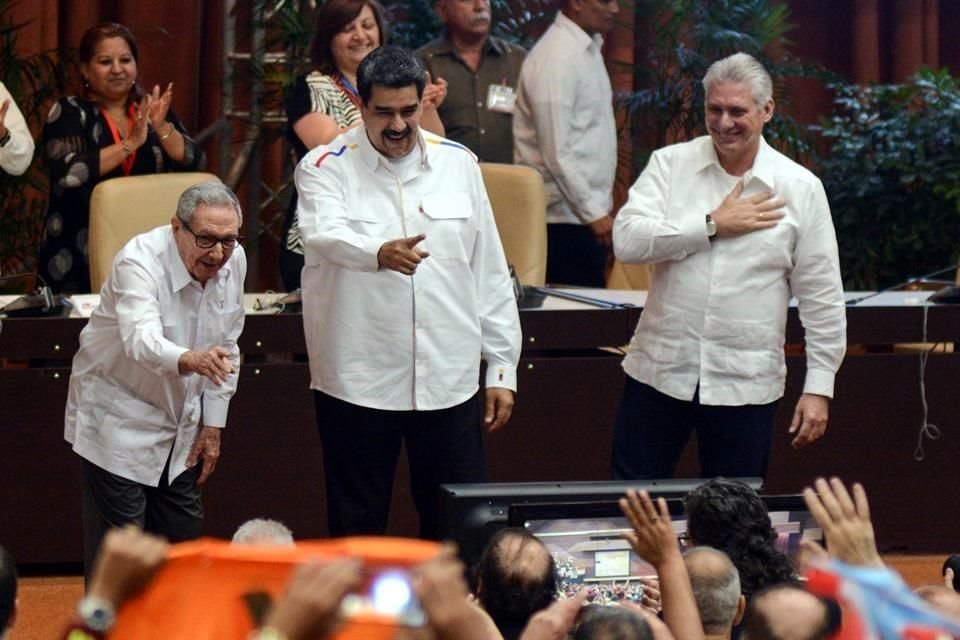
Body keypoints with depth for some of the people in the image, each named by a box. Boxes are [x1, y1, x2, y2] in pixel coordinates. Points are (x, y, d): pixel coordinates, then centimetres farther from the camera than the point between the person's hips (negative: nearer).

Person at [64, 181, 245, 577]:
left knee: (184, 538, 12)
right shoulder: (139, 262, -27)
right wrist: (190, 360, -65)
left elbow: (226, 348, 5)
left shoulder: (233, 261, -6)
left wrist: (213, 425, 4)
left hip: (181, 422, 7)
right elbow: (142, 340, -45)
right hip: (119, 421, -7)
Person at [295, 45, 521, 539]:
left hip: (448, 381, 3)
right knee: (357, 531, 5)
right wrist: (380, 253, -45)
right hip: (358, 382, -3)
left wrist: (502, 369, 8)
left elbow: (490, 273, 11)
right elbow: (326, 235, -24)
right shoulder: (326, 168, -2)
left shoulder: (459, 164, 8)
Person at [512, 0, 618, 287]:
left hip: (587, 215, 9)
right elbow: (556, 153, -19)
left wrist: (598, 209, 15)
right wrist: (593, 213, -17)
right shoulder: (556, 58, -15)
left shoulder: (588, 49, 14)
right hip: (566, 218, -9)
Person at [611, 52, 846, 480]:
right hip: (659, 374, 0)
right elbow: (627, 240, -13)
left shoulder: (800, 188, 0)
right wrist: (713, 225, -13)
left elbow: (822, 299, 2)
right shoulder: (670, 164, 2)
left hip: (745, 386, 0)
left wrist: (819, 388, -1)